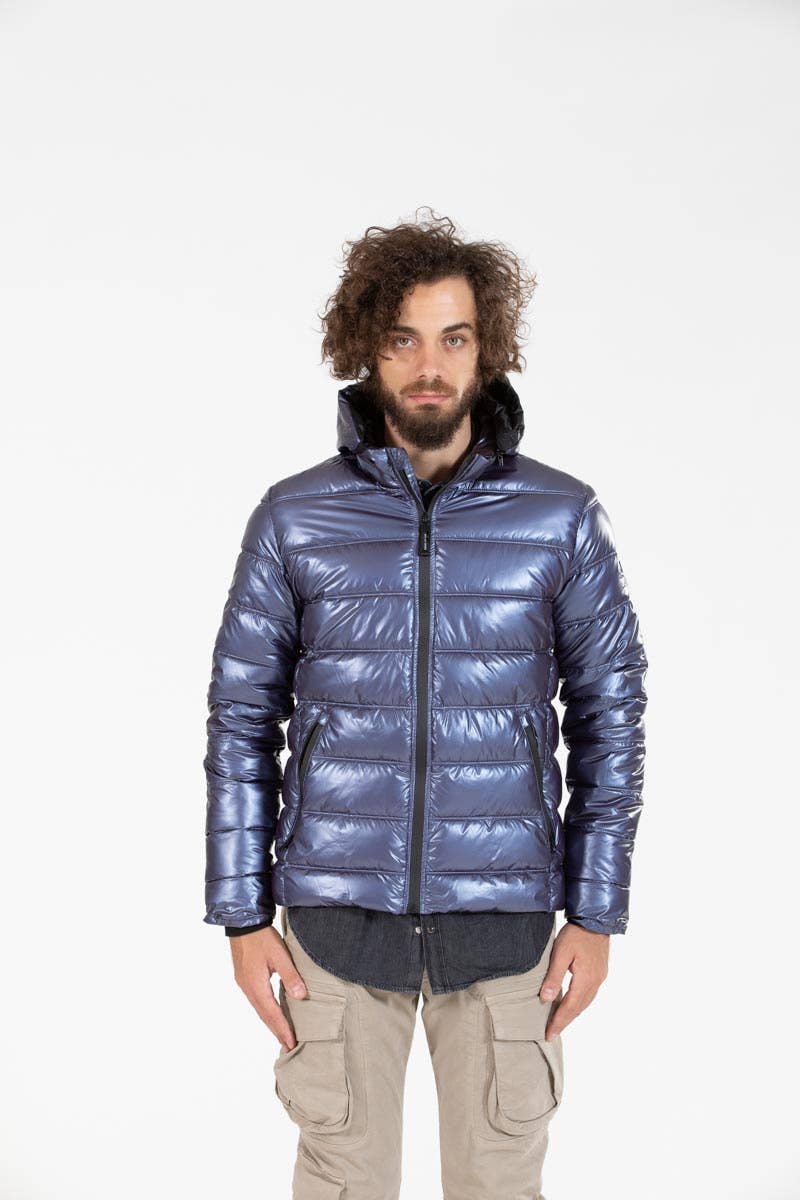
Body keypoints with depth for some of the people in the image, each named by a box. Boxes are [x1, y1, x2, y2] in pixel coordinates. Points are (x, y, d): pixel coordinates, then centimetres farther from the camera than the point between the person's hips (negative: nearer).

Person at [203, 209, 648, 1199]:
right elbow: (242, 720, 3)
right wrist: (241, 914, 0)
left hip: (503, 920, 0)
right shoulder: (294, 520, -1)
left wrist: (596, 914, 0)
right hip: (337, 914, 0)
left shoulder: (561, 518, -1)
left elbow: (610, 713, 4)